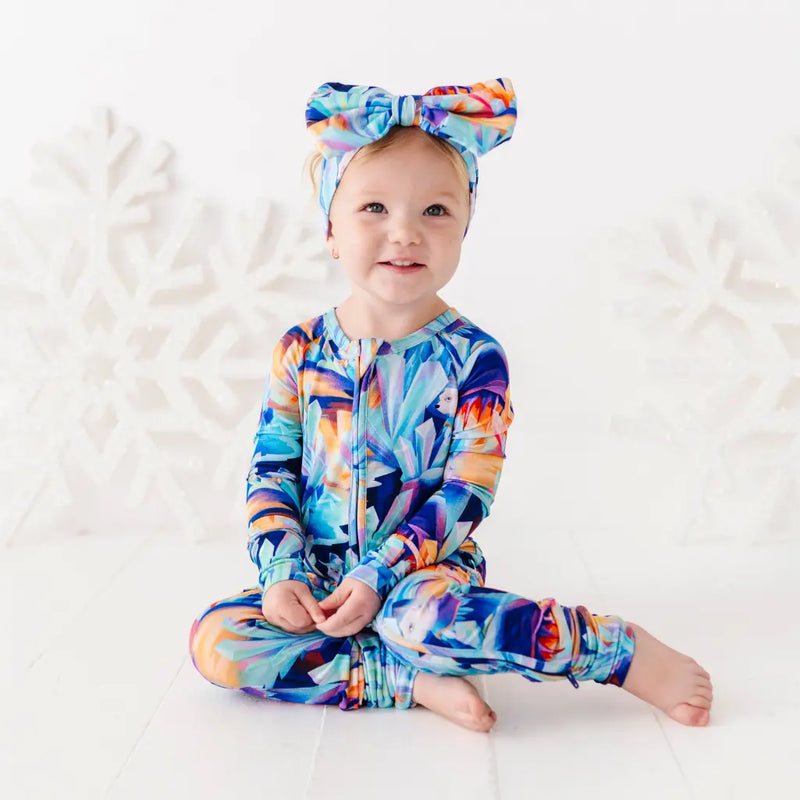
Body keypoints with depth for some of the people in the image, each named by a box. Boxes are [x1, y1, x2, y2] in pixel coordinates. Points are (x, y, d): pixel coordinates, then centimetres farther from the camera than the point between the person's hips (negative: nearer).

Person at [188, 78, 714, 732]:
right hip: (316, 581, 4)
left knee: (418, 615, -38)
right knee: (215, 638, -19)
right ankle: (412, 679, -19)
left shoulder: (473, 358, -7)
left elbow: (465, 493, -12)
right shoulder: (301, 351, 1)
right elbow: (271, 472, 4)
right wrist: (281, 575, -10)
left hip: (428, 570, -3)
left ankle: (621, 648, -18)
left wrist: (378, 576, -21)